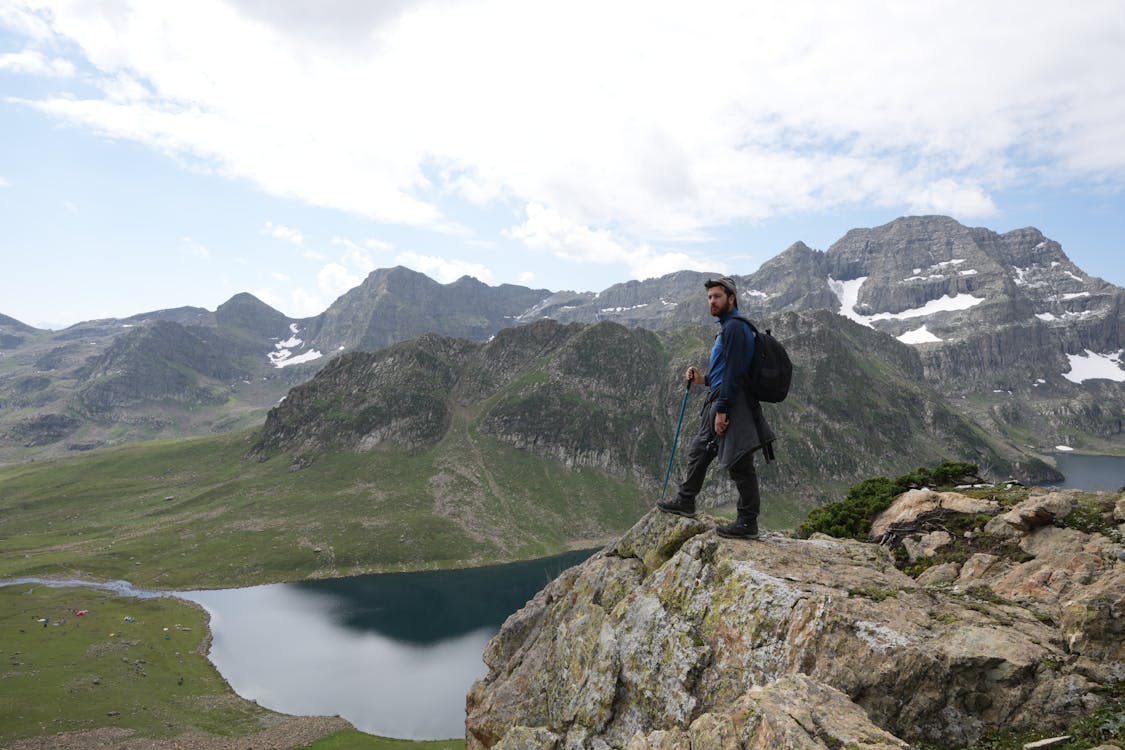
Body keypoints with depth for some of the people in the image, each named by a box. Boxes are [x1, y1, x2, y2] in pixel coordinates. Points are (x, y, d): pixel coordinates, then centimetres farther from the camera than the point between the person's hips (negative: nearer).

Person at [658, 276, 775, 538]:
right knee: (698, 451, 19)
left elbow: (733, 372, -20)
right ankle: (685, 502, 33)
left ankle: (748, 524, 2)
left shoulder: (734, 327, -13)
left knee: (739, 463, -5)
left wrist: (721, 410, -21)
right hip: (720, 402, 11)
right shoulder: (727, 327, 20)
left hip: (730, 404, -11)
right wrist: (704, 379, 12)